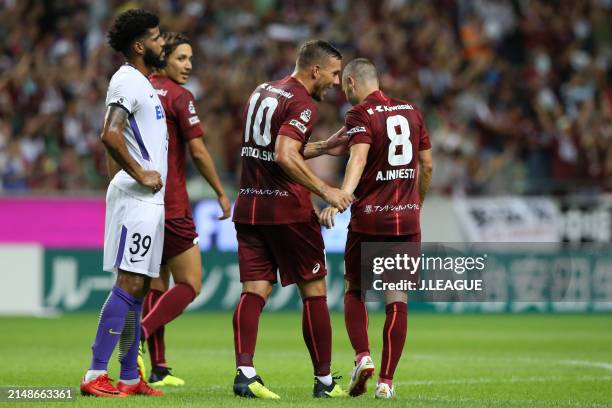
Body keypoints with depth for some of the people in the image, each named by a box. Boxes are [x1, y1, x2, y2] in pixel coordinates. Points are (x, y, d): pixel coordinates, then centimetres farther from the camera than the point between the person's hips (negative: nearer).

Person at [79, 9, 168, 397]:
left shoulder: (142, 83, 19)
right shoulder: (127, 81, -13)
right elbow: (110, 135, -25)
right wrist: (140, 174, -19)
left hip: (150, 199, 10)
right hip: (137, 199, -10)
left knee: (139, 287, 10)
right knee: (129, 284, -13)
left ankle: (130, 377, 13)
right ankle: (96, 375, -13)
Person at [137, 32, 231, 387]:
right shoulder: (179, 96, -10)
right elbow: (198, 152, -12)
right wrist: (222, 194, -2)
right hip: (171, 206, -7)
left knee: (156, 284, 12)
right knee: (190, 285, -1)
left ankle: (158, 368, 11)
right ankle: (140, 334, -20)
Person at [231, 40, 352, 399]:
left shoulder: (262, 92, 15)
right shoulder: (303, 104, -11)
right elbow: (285, 156, -25)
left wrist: (324, 147, 27)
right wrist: (325, 190, -24)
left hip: (249, 205, 7)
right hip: (287, 208, -7)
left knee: (255, 291, -1)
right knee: (314, 291, 4)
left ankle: (245, 372, -18)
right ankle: (324, 380, 9)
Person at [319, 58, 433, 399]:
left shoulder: (361, 114, -6)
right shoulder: (412, 112, 11)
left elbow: (358, 158, -23)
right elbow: (427, 165, 15)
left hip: (368, 219, -4)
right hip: (407, 220, 4)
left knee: (354, 291, 14)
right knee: (397, 300, 3)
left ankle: (362, 356, -5)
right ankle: (387, 380, 0)